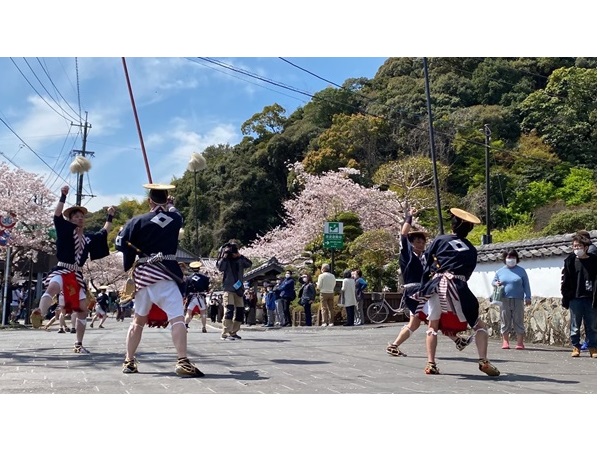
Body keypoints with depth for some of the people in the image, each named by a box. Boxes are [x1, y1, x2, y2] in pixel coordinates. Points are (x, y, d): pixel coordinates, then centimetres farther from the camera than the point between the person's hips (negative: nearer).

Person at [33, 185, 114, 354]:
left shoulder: (89, 238, 15)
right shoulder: (66, 230, 3)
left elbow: (105, 232, 30)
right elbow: (57, 215, -10)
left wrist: (110, 217, 32)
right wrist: (63, 196, -16)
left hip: (77, 275, 5)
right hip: (62, 270, -5)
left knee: (82, 309, 3)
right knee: (52, 287, -40)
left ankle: (78, 344, 12)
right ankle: (40, 314, -62)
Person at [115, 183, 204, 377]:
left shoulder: (137, 221, 0)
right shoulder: (175, 218, 3)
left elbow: (121, 244, 0)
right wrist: (171, 205, 48)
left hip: (142, 274, 3)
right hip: (164, 273, -3)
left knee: (139, 319, 18)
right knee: (176, 317, -11)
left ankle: (129, 362, 26)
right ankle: (182, 362, -23)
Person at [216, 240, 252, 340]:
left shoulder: (240, 260, 11)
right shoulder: (225, 260, 2)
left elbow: (249, 264, -2)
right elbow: (220, 267, -15)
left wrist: (241, 256, -10)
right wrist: (225, 256, -15)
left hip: (239, 289, 5)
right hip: (229, 289, -5)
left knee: (240, 311, 6)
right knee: (229, 310, -17)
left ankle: (233, 332, 18)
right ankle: (225, 334, -17)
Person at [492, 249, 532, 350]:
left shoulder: (521, 271, 7)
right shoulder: (500, 271, 11)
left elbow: (526, 285, 7)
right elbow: (493, 281, 21)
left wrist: (528, 297, 1)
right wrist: (496, 283, -2)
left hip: (518, 300, -1)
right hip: (504, 300, 1)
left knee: (519, 322, 0)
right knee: (505, 322, 4)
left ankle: (520, 342, 3)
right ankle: (505, 342, 10)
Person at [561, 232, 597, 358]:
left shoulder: (593, 261, 2)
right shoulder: (570, 261, 4)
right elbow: (565, 279, 4)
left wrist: (596, 297, -5)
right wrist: (566, 296, -2)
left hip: (590, 299, 0)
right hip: (575, 298, 0)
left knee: (592, 326, 7)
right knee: (575, 325, 7)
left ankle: (592, 348, 16)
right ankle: (576, 347, 15)